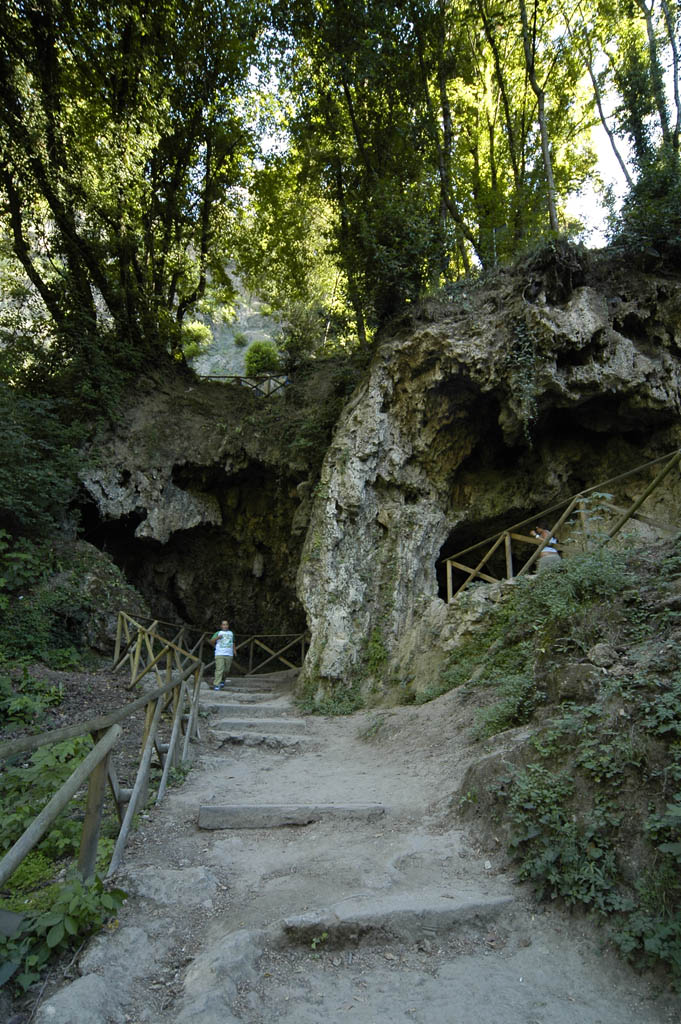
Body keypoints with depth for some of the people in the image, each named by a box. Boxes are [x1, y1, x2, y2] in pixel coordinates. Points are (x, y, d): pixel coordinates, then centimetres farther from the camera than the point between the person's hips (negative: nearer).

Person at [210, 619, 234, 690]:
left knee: (226, 670, 4)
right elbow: (211, 641, -2)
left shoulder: (231, 633, 19)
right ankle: (216, 685, -13)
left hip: (229, 655, 4)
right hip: (219, 654, -4)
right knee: (219, 669, -14)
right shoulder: (218, 633, 7)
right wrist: (217, 637, -19)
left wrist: (234, 650, 19)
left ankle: (222, 681, 27)